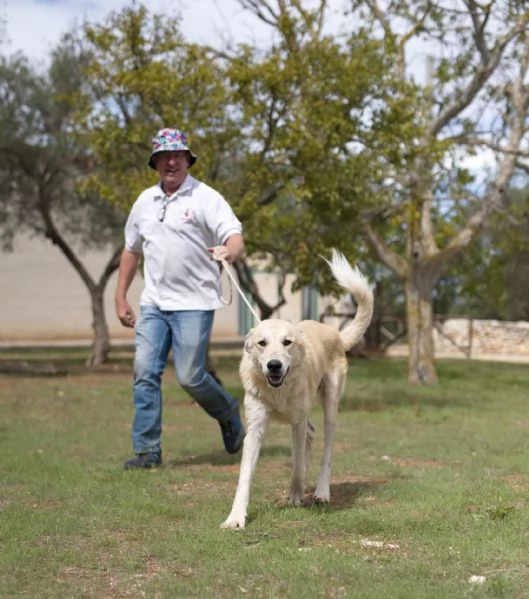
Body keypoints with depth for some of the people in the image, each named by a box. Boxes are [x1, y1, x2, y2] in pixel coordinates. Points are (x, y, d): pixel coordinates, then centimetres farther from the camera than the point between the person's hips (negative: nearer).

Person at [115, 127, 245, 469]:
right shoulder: (145, 201, 11)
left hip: (193, 303, -5)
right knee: (145, 371, -2)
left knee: (190, 376, -6)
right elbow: (131, 250, 21)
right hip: (153, 303, 5)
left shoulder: (205, 198, -6)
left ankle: (228, 414, 25)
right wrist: (121, 297, 17)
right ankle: (147, 450, 5)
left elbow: (236, 239, -17)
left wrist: (230, 252, -41)